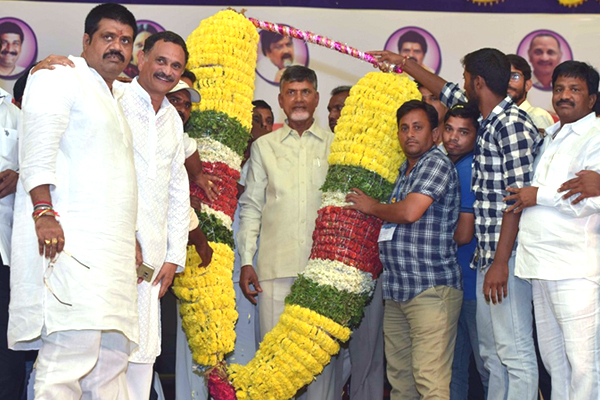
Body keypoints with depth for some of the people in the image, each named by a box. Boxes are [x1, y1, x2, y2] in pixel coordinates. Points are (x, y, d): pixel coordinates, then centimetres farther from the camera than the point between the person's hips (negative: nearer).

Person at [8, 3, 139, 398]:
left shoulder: (114, 100, 29)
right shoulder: (61, 77, 3)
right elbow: (38, 148, -11)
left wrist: (131, 238, 24)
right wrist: (44, 211, -22)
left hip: (110, 245, 9)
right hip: (67, 236, -9)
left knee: (113, 354, 4)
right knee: (74, 346, -19)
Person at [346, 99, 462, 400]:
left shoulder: (437, 164, -4)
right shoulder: (404, 172, 23)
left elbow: (410, 212, -16)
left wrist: (371, 206, 0)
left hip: (431, 288, -9)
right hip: (396, 291, 9)